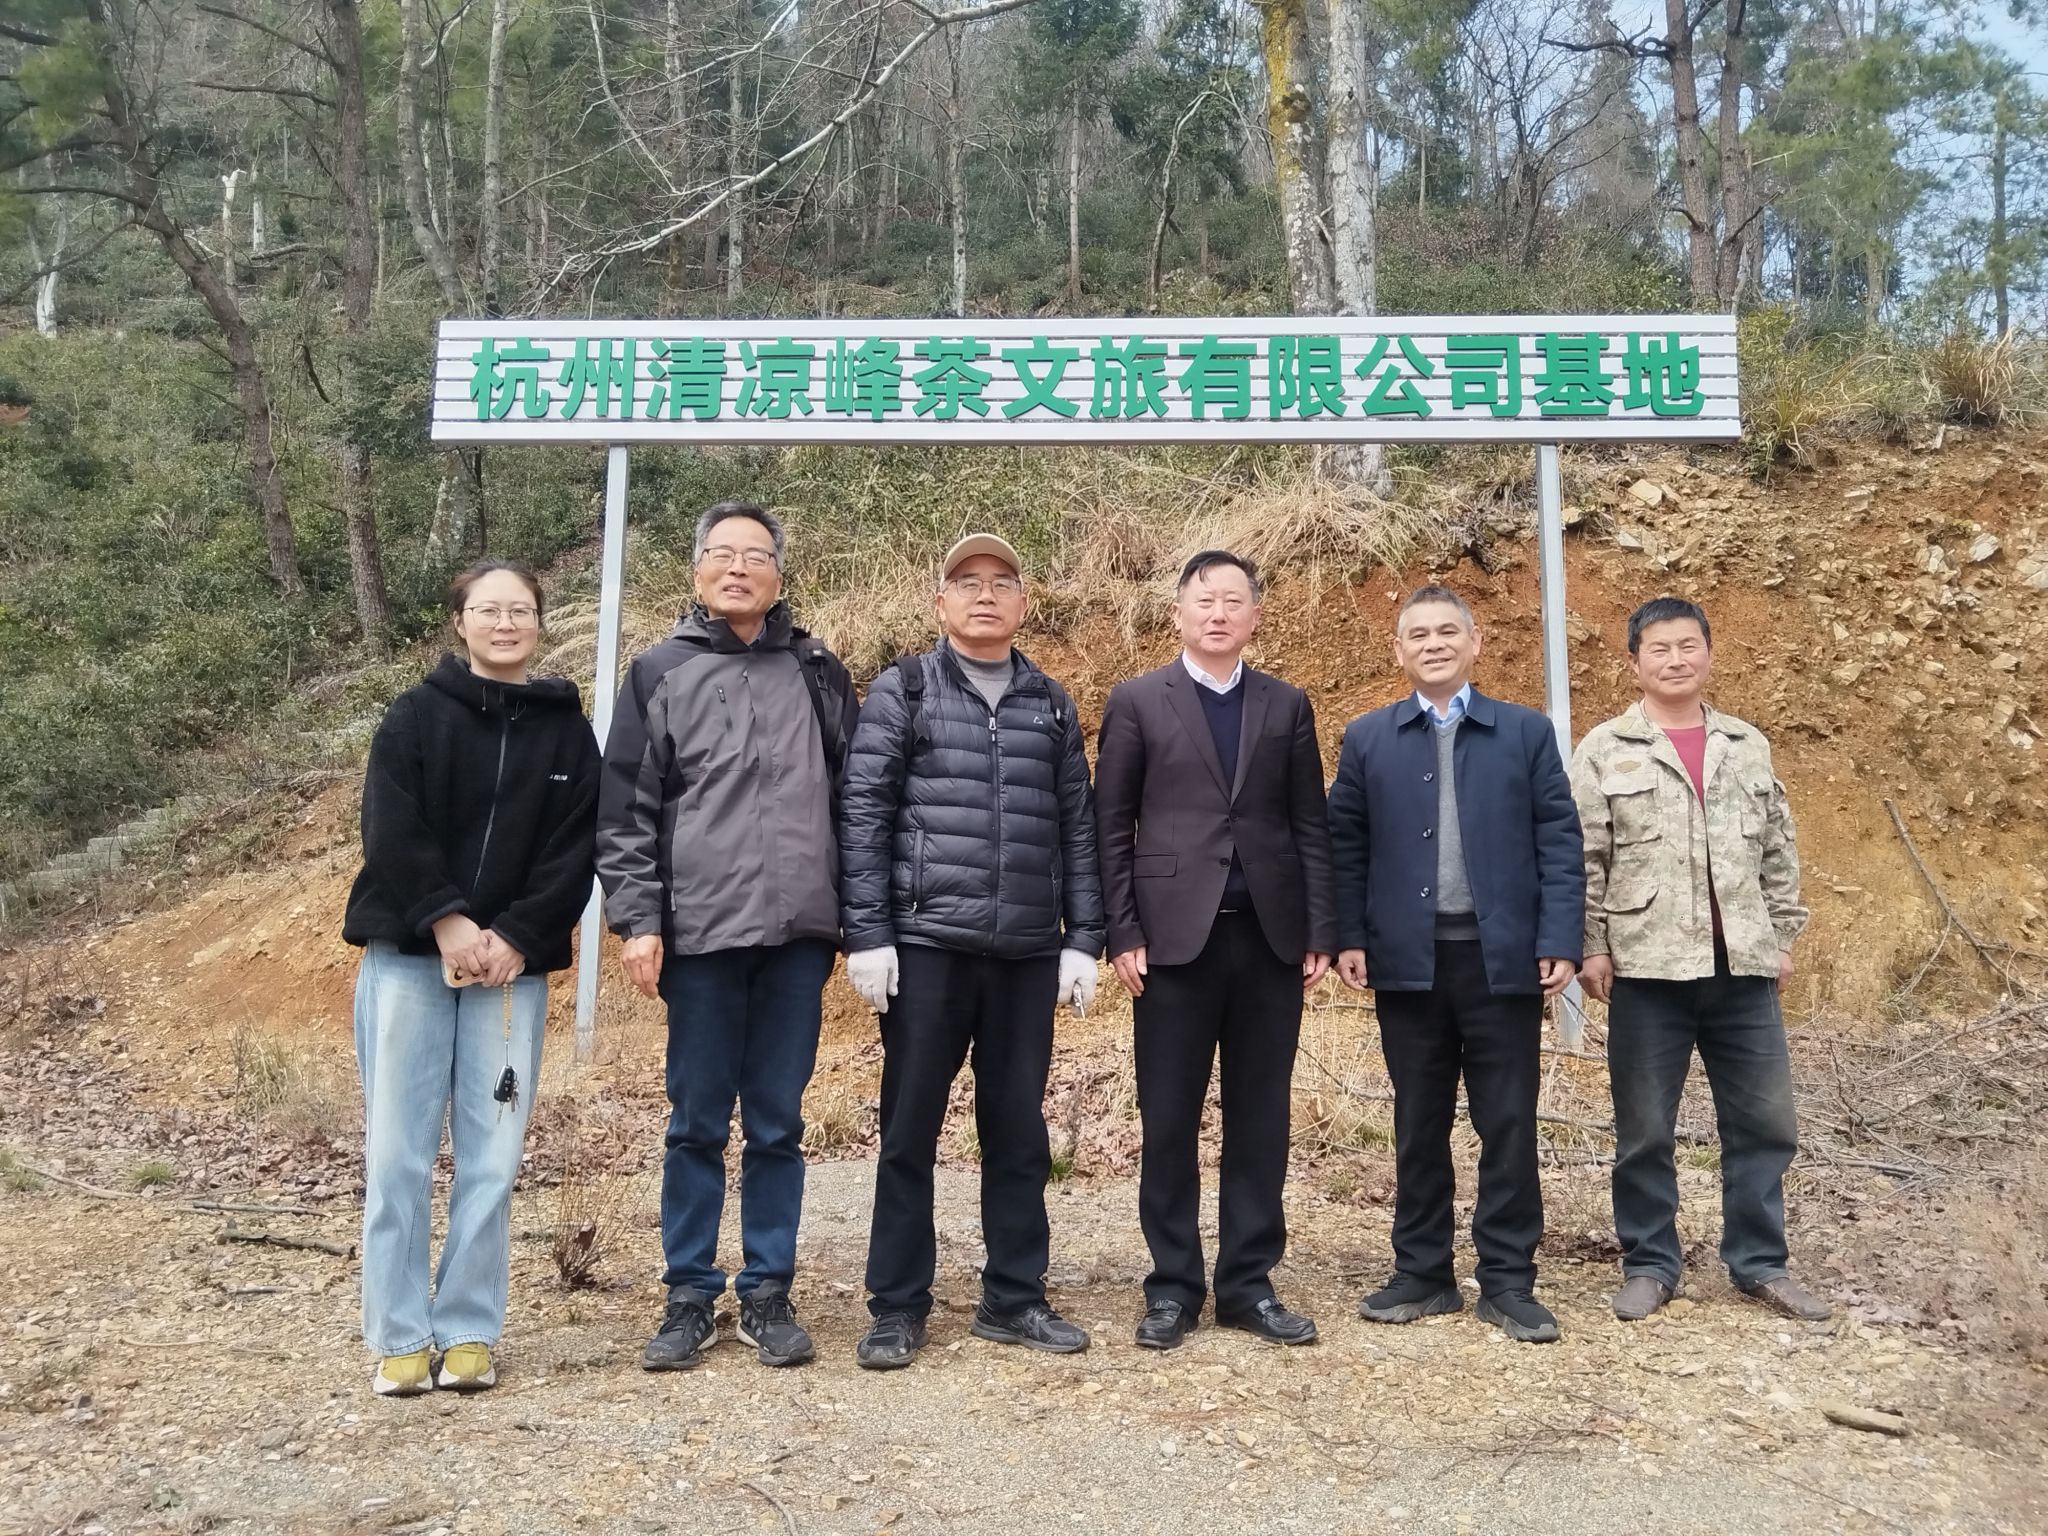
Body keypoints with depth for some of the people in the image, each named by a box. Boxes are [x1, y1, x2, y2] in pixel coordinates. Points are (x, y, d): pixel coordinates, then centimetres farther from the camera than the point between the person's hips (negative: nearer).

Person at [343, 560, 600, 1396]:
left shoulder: (568, 732, 8)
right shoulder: (415, 715, 4)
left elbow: (575, 852, 1)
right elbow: (391, 829, -6)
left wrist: (516, 938, -11)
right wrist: (447, 921, -16)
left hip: (513, 963, 1)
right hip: (408, 956, -1)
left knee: (492, 1156, 1)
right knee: (398, 1152, 0)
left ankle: (469, 1331, 13)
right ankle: (401, 1336, 11)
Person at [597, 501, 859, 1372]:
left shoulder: (817, 672, 11)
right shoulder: (660, 673, 6)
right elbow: (625, 810, 2)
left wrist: (858, 915, 5)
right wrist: (637, 920, -6)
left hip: (797, 934, 1)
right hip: (700, 937, -1)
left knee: (777, 1126, 8)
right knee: (697, 1125, 7)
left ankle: (767, 1294, 19)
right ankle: (690, 1297, 19)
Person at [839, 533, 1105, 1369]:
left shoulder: (1052, 704, 12)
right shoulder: (902, 690, 3)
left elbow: (1078, 827, 11)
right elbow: (862, 814, -2)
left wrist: (1084, 940, 4)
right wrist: (865, 935, -9)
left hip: (1029, 952, 3)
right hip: (926, 944, -3)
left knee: (1019, 1131, 9)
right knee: (910, 1129, 4)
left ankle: (1014, 1298, 23)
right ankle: (898, 1308, 16)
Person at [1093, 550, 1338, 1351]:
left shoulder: (1287, 706, 10)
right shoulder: (1136, 701, 3)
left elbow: (1310, 826, 9)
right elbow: (1111, 827, 1)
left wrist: (1321, 931, 2)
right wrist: (1122, 934, -7)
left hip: (1270, 936, 2)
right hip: (1176, 935, -2)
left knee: (1260, 1119, 8)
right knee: (1169, 1121, 4)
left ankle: (1248, 1283, 19)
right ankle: (1173, 1285, 16)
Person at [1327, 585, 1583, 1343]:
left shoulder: (1527, 732, 5)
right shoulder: (1367, 739, 8)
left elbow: (1559, 840, 0)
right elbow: (1346, 846, 5)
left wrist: (1560, 941, -8)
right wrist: (1349, 937, -4)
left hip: (1503, 956, -1)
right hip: (1408, 959, 1)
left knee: (1508, 1125, 4)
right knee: (1419, 1124, 10)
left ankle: (1508, 1280, 15)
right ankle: (1423, 1273, 20)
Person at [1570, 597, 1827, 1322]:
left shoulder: (1747, 746, 10)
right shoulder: (1604, 751, -1)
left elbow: (1779, 852, 14)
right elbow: (1583, 861, -2)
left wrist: (1783, 936, 11)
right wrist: (1591, 947, -6)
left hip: (1743, 969, 3)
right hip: (1647, 968, -3)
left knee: (1764, 1122, 9)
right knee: (1645, 1131, 5)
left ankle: (1760, 1263, 23)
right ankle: (1648, 1265, 19)